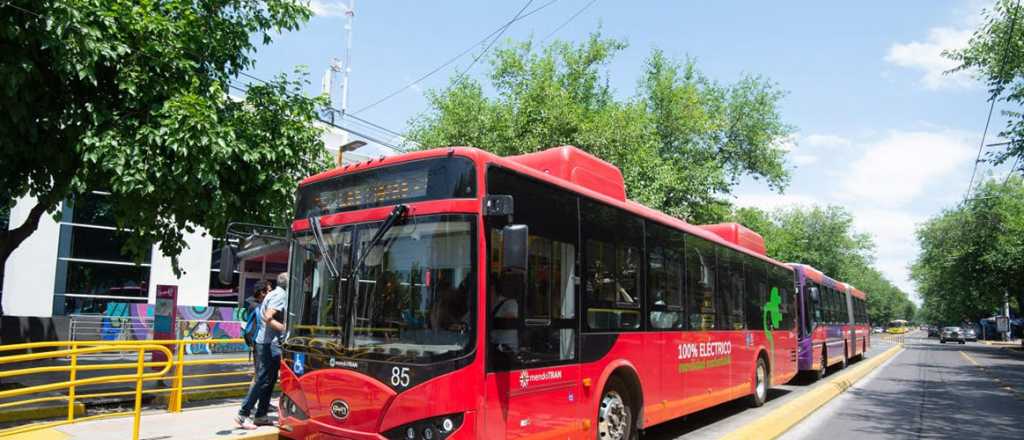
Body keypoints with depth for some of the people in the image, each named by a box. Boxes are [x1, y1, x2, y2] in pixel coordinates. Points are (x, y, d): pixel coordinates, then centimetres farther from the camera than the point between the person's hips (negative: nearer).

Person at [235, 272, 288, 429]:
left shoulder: (273, 293, 17)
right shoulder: (281, 295, -13)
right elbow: (268, 318, -24)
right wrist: (285, 328, -25)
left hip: (266, 341, 10)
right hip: (270, 343, -10)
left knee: (269, 380, 13)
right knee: (263, 380, -6)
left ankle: (261, 415, 17)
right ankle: (243, 414, -1)